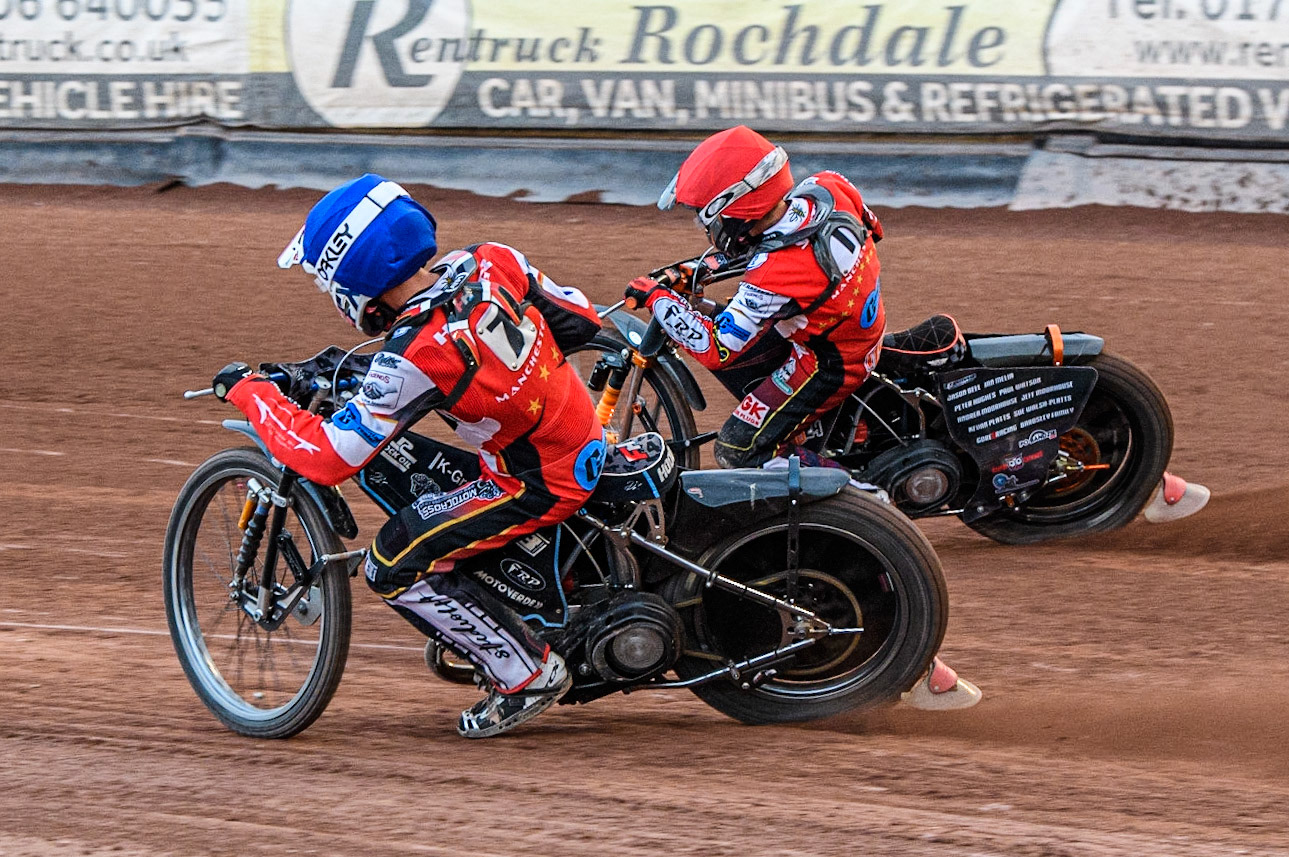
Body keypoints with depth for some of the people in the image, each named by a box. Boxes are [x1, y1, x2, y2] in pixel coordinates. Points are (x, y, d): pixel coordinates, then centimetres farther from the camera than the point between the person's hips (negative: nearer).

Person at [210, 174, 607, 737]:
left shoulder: (412, 361, -26)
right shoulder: (492, 262, -8)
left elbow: (326, 458, -20)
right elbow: (580, 319, 6)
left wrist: (248, 392, -7)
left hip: (539, 482, -9)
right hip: (589, 441, 9)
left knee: (394, 566, -6)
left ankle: (528, 676, 2)